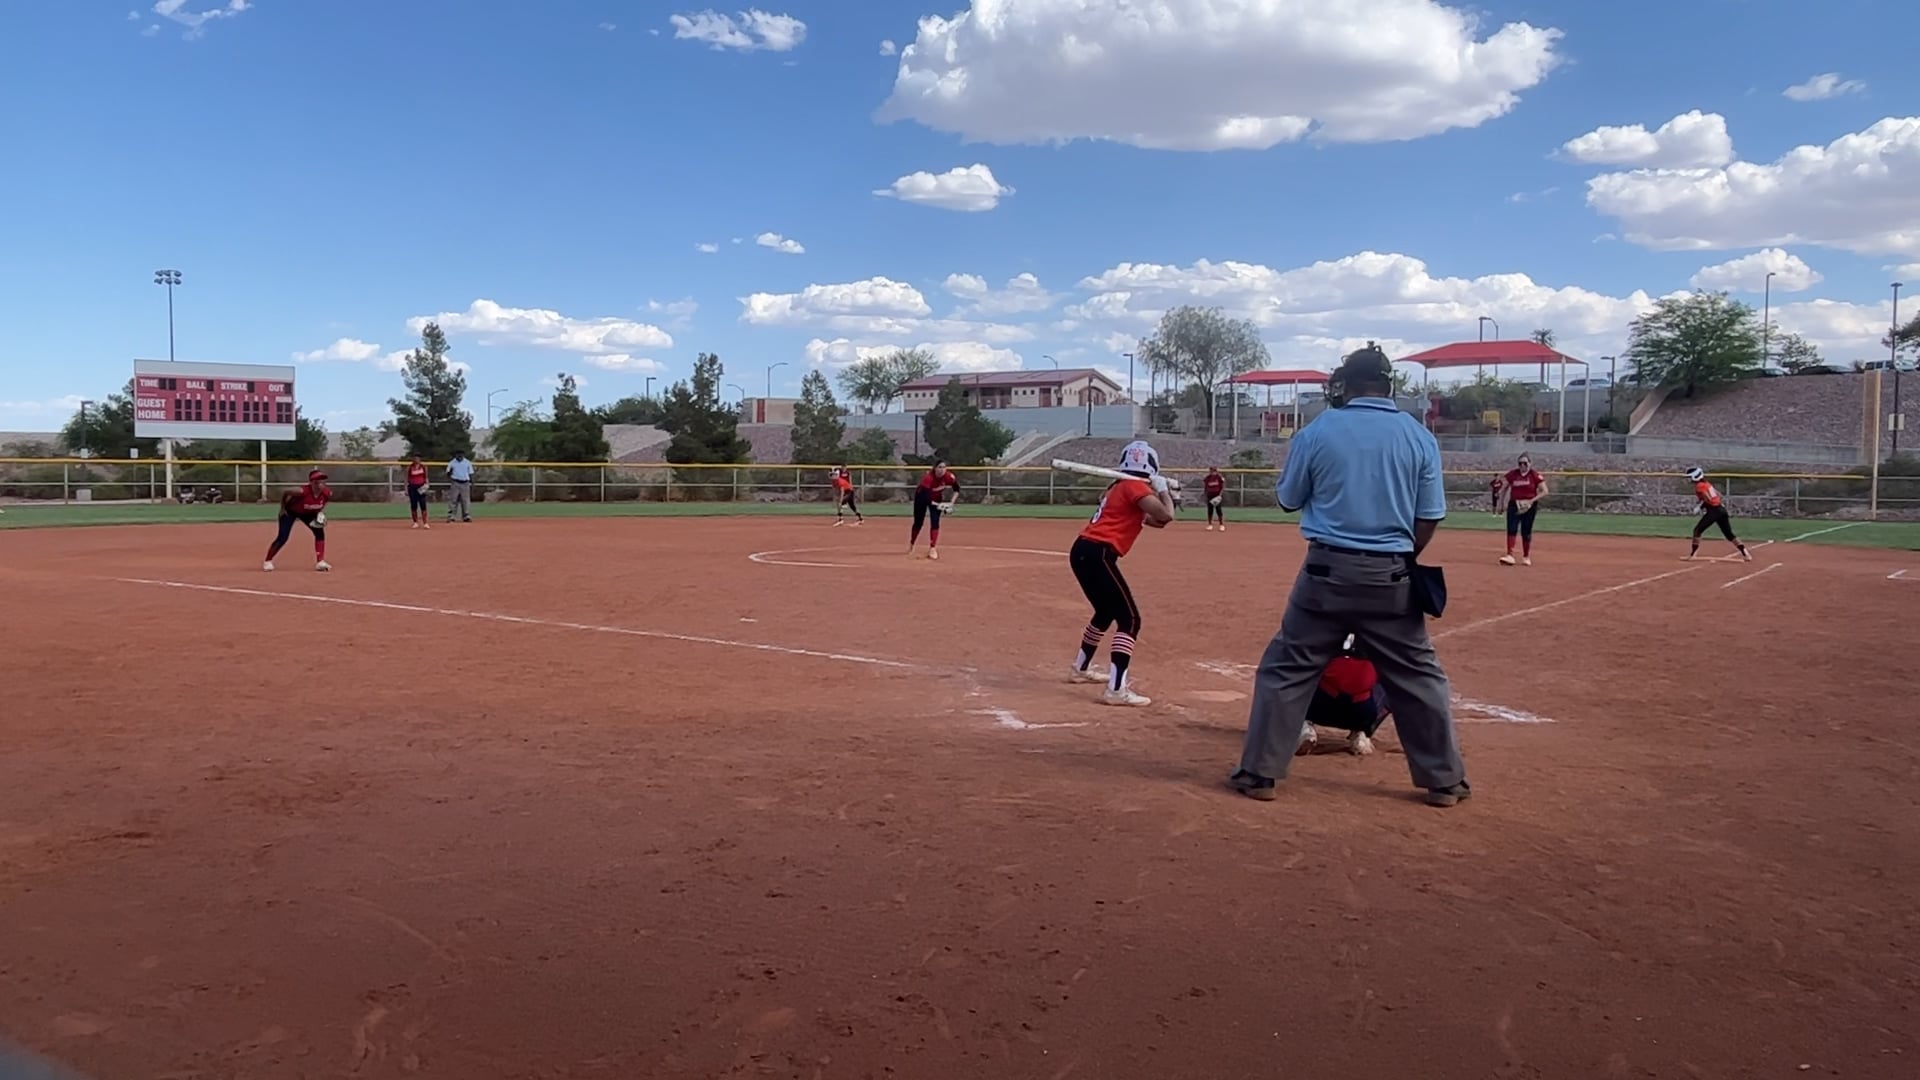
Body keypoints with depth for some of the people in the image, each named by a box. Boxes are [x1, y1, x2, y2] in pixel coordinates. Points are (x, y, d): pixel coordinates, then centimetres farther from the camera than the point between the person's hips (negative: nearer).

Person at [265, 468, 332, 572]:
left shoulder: (327, 493, -25)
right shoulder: (302, 491, -40)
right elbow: (285, 494, -21)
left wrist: (321, 512, -10)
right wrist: (282, 509, -14)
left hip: (308, 513, 4)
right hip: (290, 512, -4)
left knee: (320, 533, -10)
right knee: (283, 538, -10)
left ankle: (320, 562, -5)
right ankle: (268, 561, 6)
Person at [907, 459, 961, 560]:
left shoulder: (949, 476, -26)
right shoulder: (928, 477, -39)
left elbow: (957, 489, -9)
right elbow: (924, 497, -39)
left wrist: (951, 502, -20)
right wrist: (937, 504, -47)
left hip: (936, 498, 3)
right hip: (922, 497, -3)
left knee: (935, 522, -12)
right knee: (918, 522, 9)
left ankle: (932, 548, -10)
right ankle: (911, 544, 32)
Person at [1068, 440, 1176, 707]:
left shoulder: (1120, 486, 23)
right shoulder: (1135, 486, -4)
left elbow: (1155, 521, 27)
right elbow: (1166, 515, -17)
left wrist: (1161, 494, 14)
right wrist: (1163, 490, 0)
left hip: (1082, 551, 10)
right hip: (1097, 554, -10)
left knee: (1106, 612, 29)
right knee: (1129, 619, -10)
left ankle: (1080, 668, 44)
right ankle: (1116, 690, -18)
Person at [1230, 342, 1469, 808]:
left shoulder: (1317, 431, -4)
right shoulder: (1419, 437, 1)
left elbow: (1288, 499, 7)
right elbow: (1429, 518, 2)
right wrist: (1402, 561, 15)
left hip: (1328, 571, -2)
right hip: (1390, 577, 2)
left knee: (1287, 669, 9)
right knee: (1419, 676, 14)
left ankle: (1259, 773, 10)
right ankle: (1444, 780, 21)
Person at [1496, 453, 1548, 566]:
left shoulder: (1535, 476, -5)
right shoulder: (1512, 474, 2)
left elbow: (1544, 492, -7)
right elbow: (1503, 488, 12)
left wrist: (1532, 500, -19)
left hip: (1529, 506, -1)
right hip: (1514, 505, 1)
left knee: (1526, 531, 5)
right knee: (1511, 529, -12)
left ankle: (1526, 557, 20)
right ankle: (1509, 555, -17)